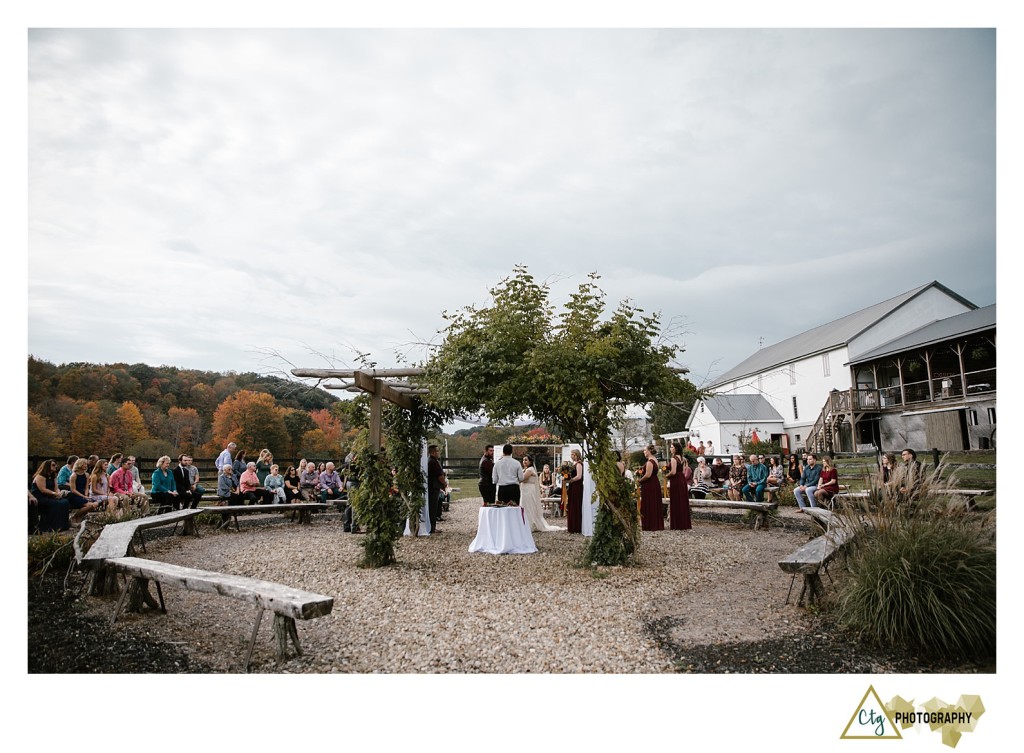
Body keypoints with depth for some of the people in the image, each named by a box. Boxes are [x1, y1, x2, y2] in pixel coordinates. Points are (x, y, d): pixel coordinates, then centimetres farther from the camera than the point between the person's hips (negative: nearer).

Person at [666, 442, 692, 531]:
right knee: (683, 502, 12)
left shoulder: (673, 458, -15)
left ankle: (676, 525, 3)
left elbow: (673, 472, -21)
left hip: (675, 481, -8)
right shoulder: (683, 458, 10)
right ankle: (685, 523, 17)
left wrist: (666, 475, -5)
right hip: (683, 480, 8)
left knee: (675, 503, -1)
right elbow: (684, 471, 13)